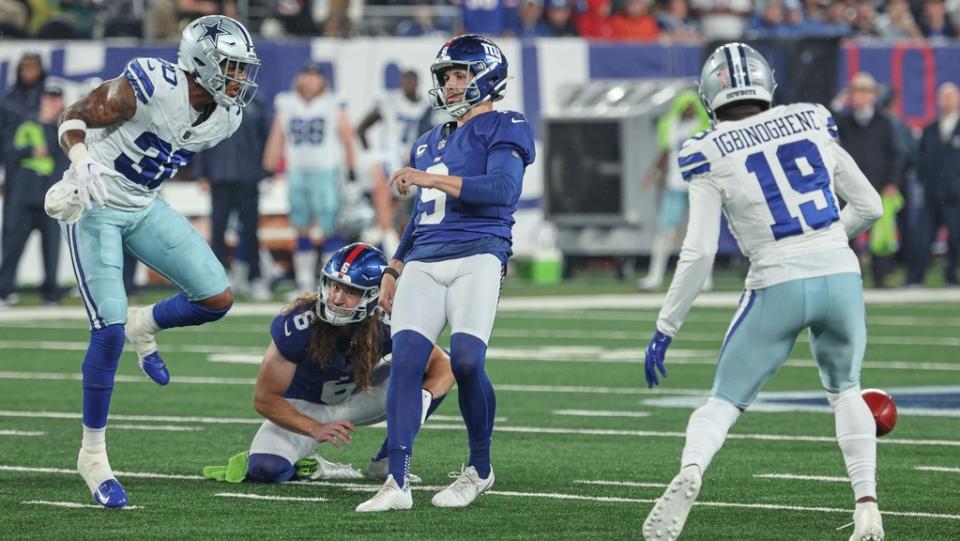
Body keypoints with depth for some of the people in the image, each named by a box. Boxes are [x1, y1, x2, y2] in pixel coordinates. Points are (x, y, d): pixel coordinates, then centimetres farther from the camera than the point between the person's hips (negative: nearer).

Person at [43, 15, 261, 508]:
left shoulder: (225, 116, -4)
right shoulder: (151, 86, -26)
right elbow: (75, 118, -21)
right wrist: (83, 165, -39)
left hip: (144, 207, 7)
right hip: (95, 205, -7)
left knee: (218, 298, -5)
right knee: (109, 331, -13)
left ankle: (144, 327, 26)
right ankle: (92, 455, 2)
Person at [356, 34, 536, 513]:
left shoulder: (503, 131, 3)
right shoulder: (430, 143, 26)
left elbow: (502, 189, -14)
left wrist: (431, 179, -16)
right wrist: (393, 271, 23)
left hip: (476, 257, -6)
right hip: (423, 262, 6)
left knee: (466, 361, -20)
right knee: (405, 360, -12)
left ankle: (480, 469, 3)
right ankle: (397, 483, -17)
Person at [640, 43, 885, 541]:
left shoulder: (710, 155, -1)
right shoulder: (813, 124, 9)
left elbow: (699, 253, -6)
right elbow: (869, 206, 15)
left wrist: (665, 327, 2)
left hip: (778, 287, -3)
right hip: (839, 275, 3)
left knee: (724, 401, 8)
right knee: (844, 390, 26)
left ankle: (689, 472, -23)